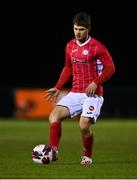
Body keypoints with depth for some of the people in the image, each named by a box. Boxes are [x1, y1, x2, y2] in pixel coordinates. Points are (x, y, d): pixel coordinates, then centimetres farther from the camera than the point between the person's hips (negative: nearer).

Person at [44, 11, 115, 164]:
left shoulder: (97, 47, -8)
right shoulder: (70, 46, 11)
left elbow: (110, 68, -6)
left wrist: (95, 83, -18)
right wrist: (58, 88, 15)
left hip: (93, 94, -6)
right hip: (75, 93, 6)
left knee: (84, 125, -21)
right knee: (54, 115, -15)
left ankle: (87, 157, 4)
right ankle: (53, 151, -21)